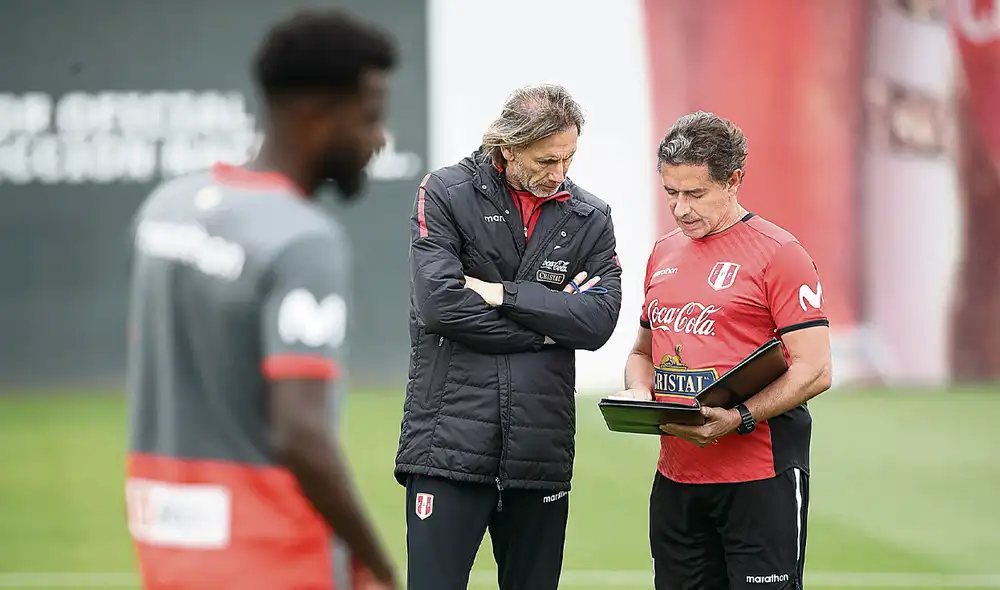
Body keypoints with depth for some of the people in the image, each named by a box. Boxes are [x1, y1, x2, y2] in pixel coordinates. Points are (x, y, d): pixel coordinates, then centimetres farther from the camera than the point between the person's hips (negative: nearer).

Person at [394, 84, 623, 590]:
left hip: (540, 453, 4)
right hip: (450, 447, -3)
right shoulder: (446, 193, 0)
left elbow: (599, 320, -3)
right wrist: (543, 330, -5)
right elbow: (438, 302, -13)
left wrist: (503, 294, -9)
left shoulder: (590, 218, 10)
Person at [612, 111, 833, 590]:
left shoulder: (778, 253, -7)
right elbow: (643, 351, 25)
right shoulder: (663, 255, 14)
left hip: (759, 478, -7)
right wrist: (638, 395, 3)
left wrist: (739, 418, -23)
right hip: (675, 478, 7)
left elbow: (814, 370, -12)